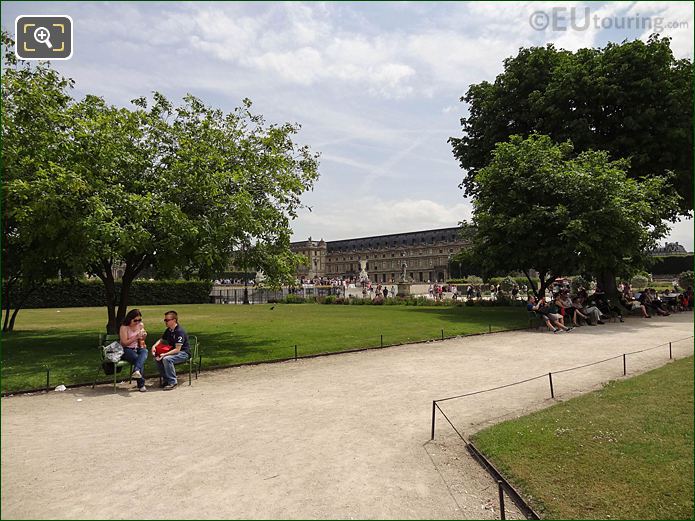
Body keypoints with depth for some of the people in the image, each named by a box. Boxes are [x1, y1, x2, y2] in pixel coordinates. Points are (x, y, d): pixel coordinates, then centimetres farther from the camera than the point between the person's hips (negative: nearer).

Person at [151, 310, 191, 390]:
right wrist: (154, 346, 1)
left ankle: (172, 382, -19)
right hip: (173, 352, 9)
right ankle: (165, 379, 3)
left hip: (184, 353, -9)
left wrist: (165, 354, -32)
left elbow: (177, 349, -25)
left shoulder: (180, 331, -21)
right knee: (156, 358, -10)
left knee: (167, 359, -32)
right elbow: (161, 340, 22)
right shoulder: (168, 330, 7)